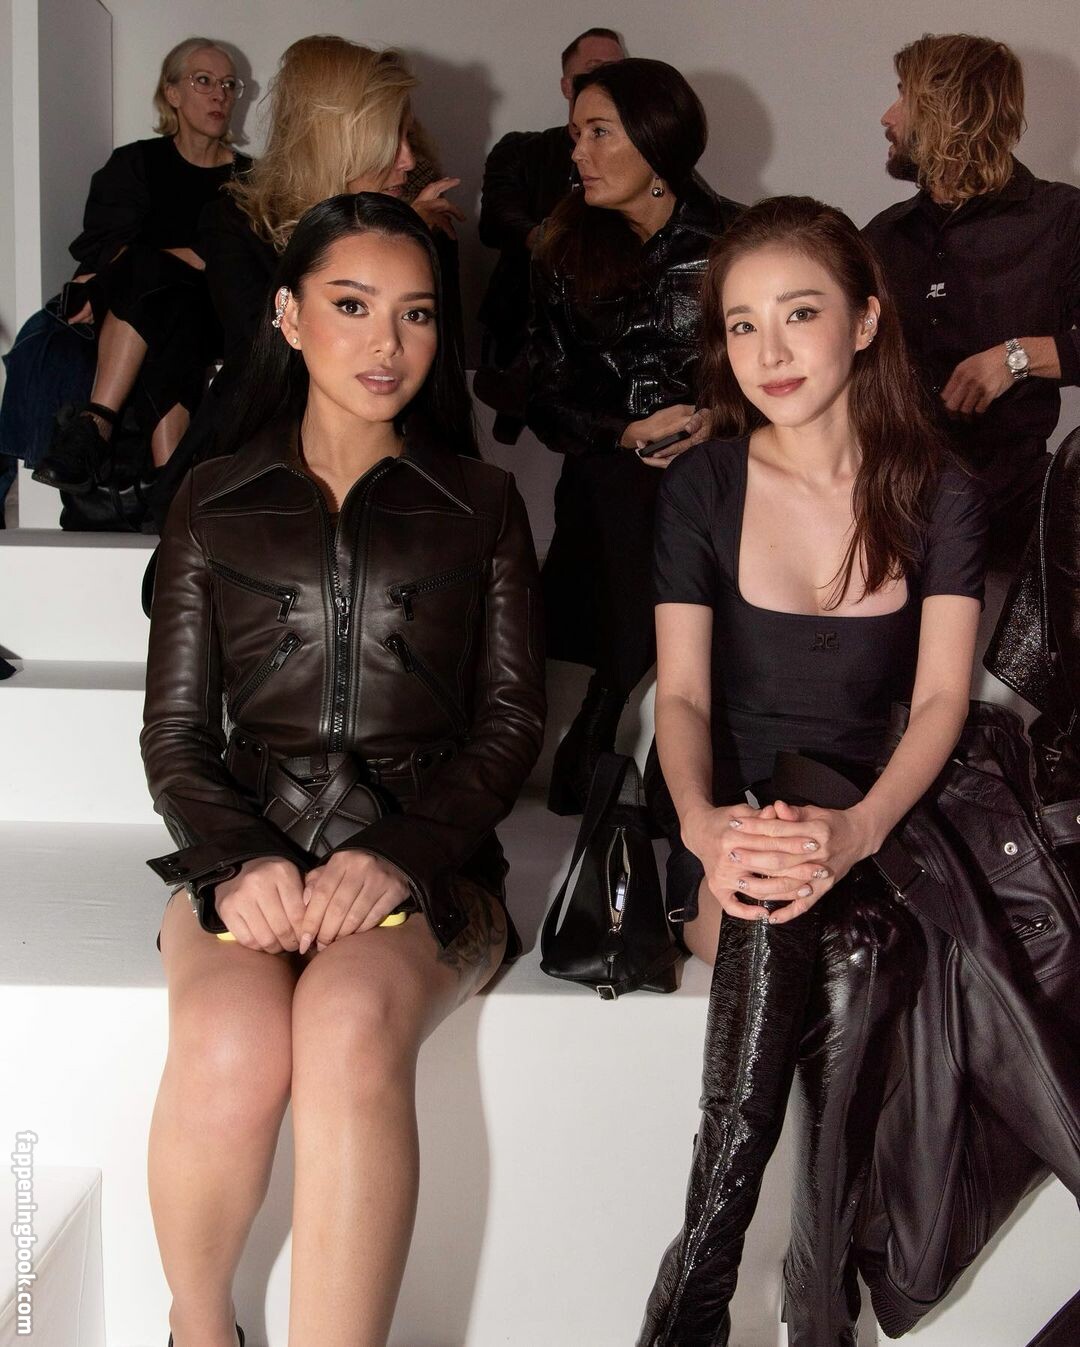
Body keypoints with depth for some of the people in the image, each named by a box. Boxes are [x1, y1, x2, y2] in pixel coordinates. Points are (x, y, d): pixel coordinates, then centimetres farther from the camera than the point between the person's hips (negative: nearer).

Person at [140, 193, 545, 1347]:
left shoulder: (480, 504, 14)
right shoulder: (216, 502, 15)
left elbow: (512, 720, 6)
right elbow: (174, 729, 10)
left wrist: (395, 854, -12)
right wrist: (239, 859, -12)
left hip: (423, 855, 0)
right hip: (250, 851, 1)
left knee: (349, 1028, -36)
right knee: (228, 1048, -32)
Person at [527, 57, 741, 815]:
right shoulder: (567, 251, 8)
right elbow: (547, 397, 5)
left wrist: (720, 424, -13)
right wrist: (627, 434, -9)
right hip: (609, 503, 2)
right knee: (632, 664, -3)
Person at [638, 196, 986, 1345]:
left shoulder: (940, 497, 5)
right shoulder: (701, 487, 4)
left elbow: (941, 700, -5)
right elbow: (682, 691, -3)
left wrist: (858, 829, -25)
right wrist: (703, 824, -25)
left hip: (878, 832, 1)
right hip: (731, 832, -1)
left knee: (840, 931, -29)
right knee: (790, 919, -30)